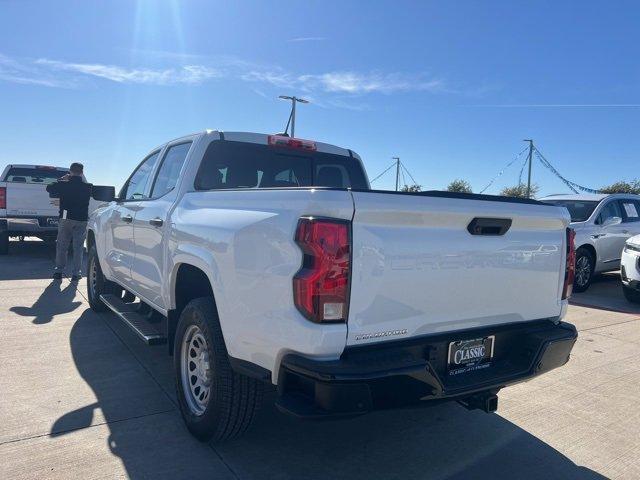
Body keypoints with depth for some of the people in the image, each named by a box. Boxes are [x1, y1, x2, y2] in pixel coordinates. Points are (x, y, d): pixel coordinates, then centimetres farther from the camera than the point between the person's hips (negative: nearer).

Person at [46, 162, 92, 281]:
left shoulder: (63, 185, -5)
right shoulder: (87, 187, -3)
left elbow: (49, 188, 10)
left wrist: (62, 179, 15)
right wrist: (83, 179, 13)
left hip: (66, 219, 0)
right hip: (82, 220, 0)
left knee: (62, 246, 12)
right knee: (78, 247, 6)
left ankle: (59, 271, 14)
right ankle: (76, 273, 5)